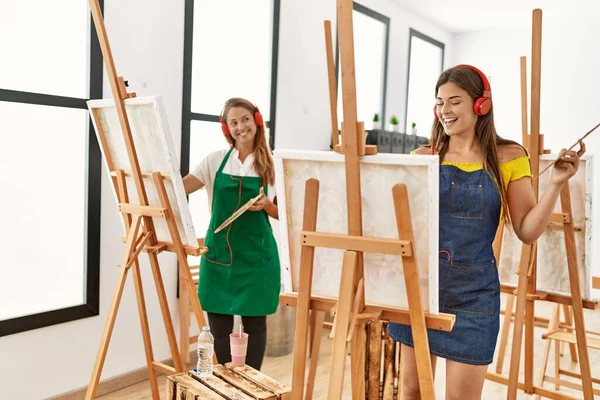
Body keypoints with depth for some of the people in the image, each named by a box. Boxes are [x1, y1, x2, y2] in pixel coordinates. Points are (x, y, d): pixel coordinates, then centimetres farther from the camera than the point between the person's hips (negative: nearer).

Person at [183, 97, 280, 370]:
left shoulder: (272, 165, 0)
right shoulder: (216, 160, 3)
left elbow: (282, 213, 5)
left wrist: (266, 205, -14)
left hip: (256, 252, -1)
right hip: (219, 250, 2)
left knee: (254, 321, 7)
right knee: (218, 320, 7)